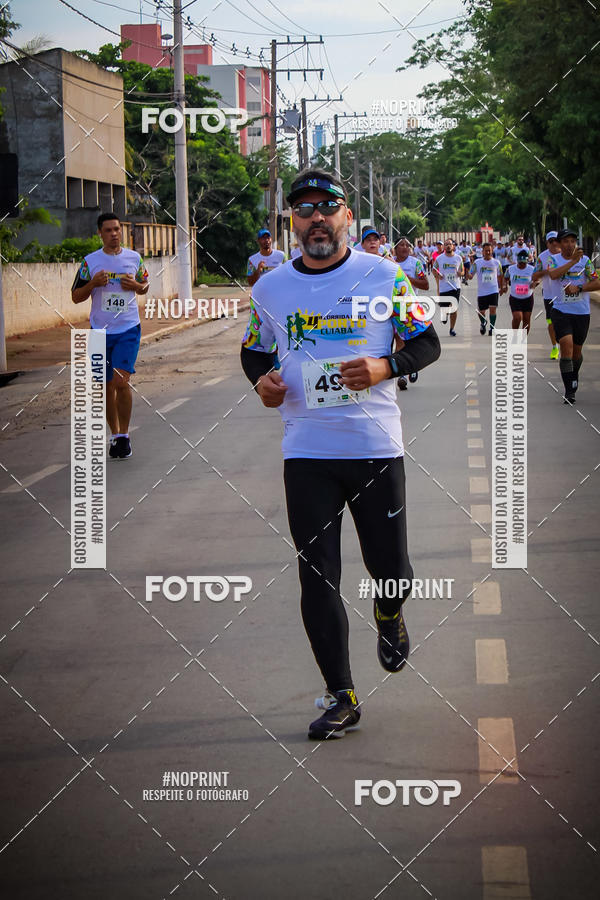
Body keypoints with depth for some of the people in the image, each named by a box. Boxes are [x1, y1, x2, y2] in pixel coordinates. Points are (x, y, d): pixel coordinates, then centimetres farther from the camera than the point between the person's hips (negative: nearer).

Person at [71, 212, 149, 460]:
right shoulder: (90, 261, 1)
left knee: (121, 381, -16)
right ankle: (115, 435, 23)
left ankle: (124, 435, -4)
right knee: (107, 386, 9)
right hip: (101, 330, 1)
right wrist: (93, 283, -14)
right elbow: (76, 297, 4)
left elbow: (145, 286, 17)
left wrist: (135, 285, -6)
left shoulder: (134, 258, 4)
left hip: (128, 329, -1)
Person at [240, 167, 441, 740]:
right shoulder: (270, 289, 6)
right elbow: (253, 352, 19)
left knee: (389, 568, 3)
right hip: (305, 452, 2)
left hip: (376, 446, -1)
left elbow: (426, 343, 3)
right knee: (317, 575, -1)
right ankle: (340, 696, 8)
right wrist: (262, 381, -3)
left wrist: (385, 366, -16)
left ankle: (389, 617, 41)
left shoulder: (384, 277, -1)